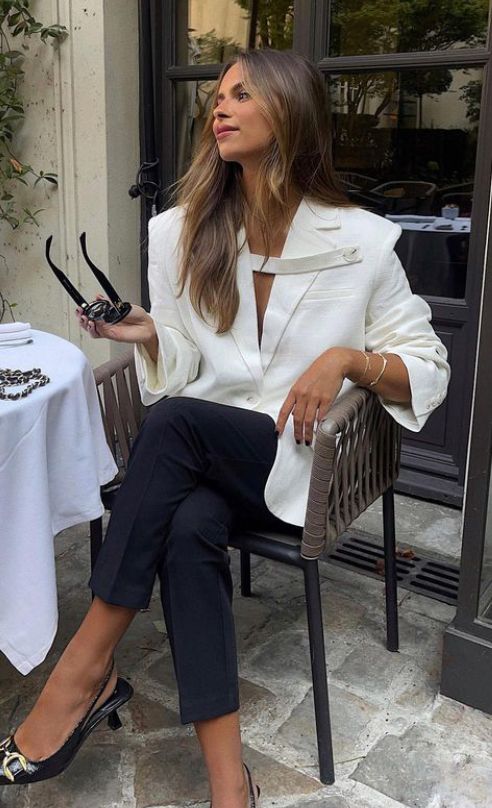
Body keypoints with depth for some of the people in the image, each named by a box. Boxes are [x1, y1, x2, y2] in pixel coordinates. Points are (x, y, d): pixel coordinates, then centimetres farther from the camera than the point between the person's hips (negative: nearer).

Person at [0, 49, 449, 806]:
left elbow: (429, 367, 0)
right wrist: (151, 336, -13)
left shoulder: (361, 241, -3)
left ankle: (87, 667, -22)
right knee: (188, 529, -33)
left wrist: (348, 358, -19)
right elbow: (184, 371, 9)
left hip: (307, 460, -3)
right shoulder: (183, 233, 7)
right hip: (207, 454, 3)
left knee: (175, 422, -32)